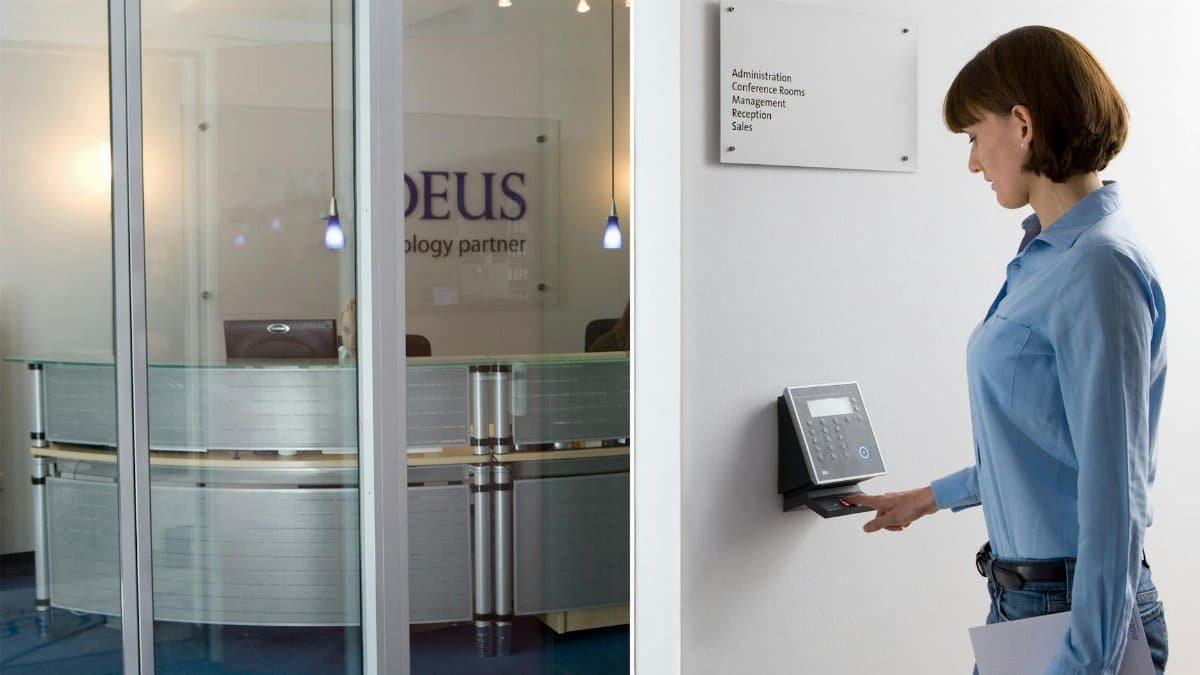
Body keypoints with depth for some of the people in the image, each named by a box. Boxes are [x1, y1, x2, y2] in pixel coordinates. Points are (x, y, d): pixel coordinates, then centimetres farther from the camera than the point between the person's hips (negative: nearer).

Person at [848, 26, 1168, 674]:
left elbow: (1114, 488, -22)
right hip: (1021, 594, 9)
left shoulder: (1098, 267, -19)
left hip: (1073, 611, -9)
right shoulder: (1048, 256, 8)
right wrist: (932, 497, 27)